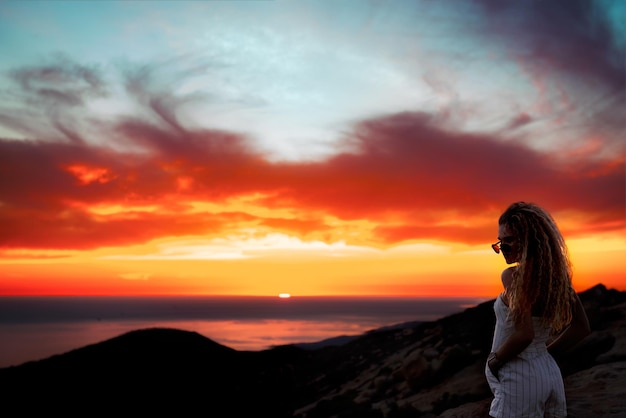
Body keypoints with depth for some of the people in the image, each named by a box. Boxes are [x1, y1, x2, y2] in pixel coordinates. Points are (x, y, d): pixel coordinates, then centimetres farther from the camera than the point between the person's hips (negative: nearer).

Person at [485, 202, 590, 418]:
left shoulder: (514, 276, -19)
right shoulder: (557, 274, 4)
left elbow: (524, 334, -26)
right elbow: (581, 327, 10)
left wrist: (494, 361, -12)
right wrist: (546, 351, 12)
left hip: (519, 379, -8)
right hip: (550, 372, 8)